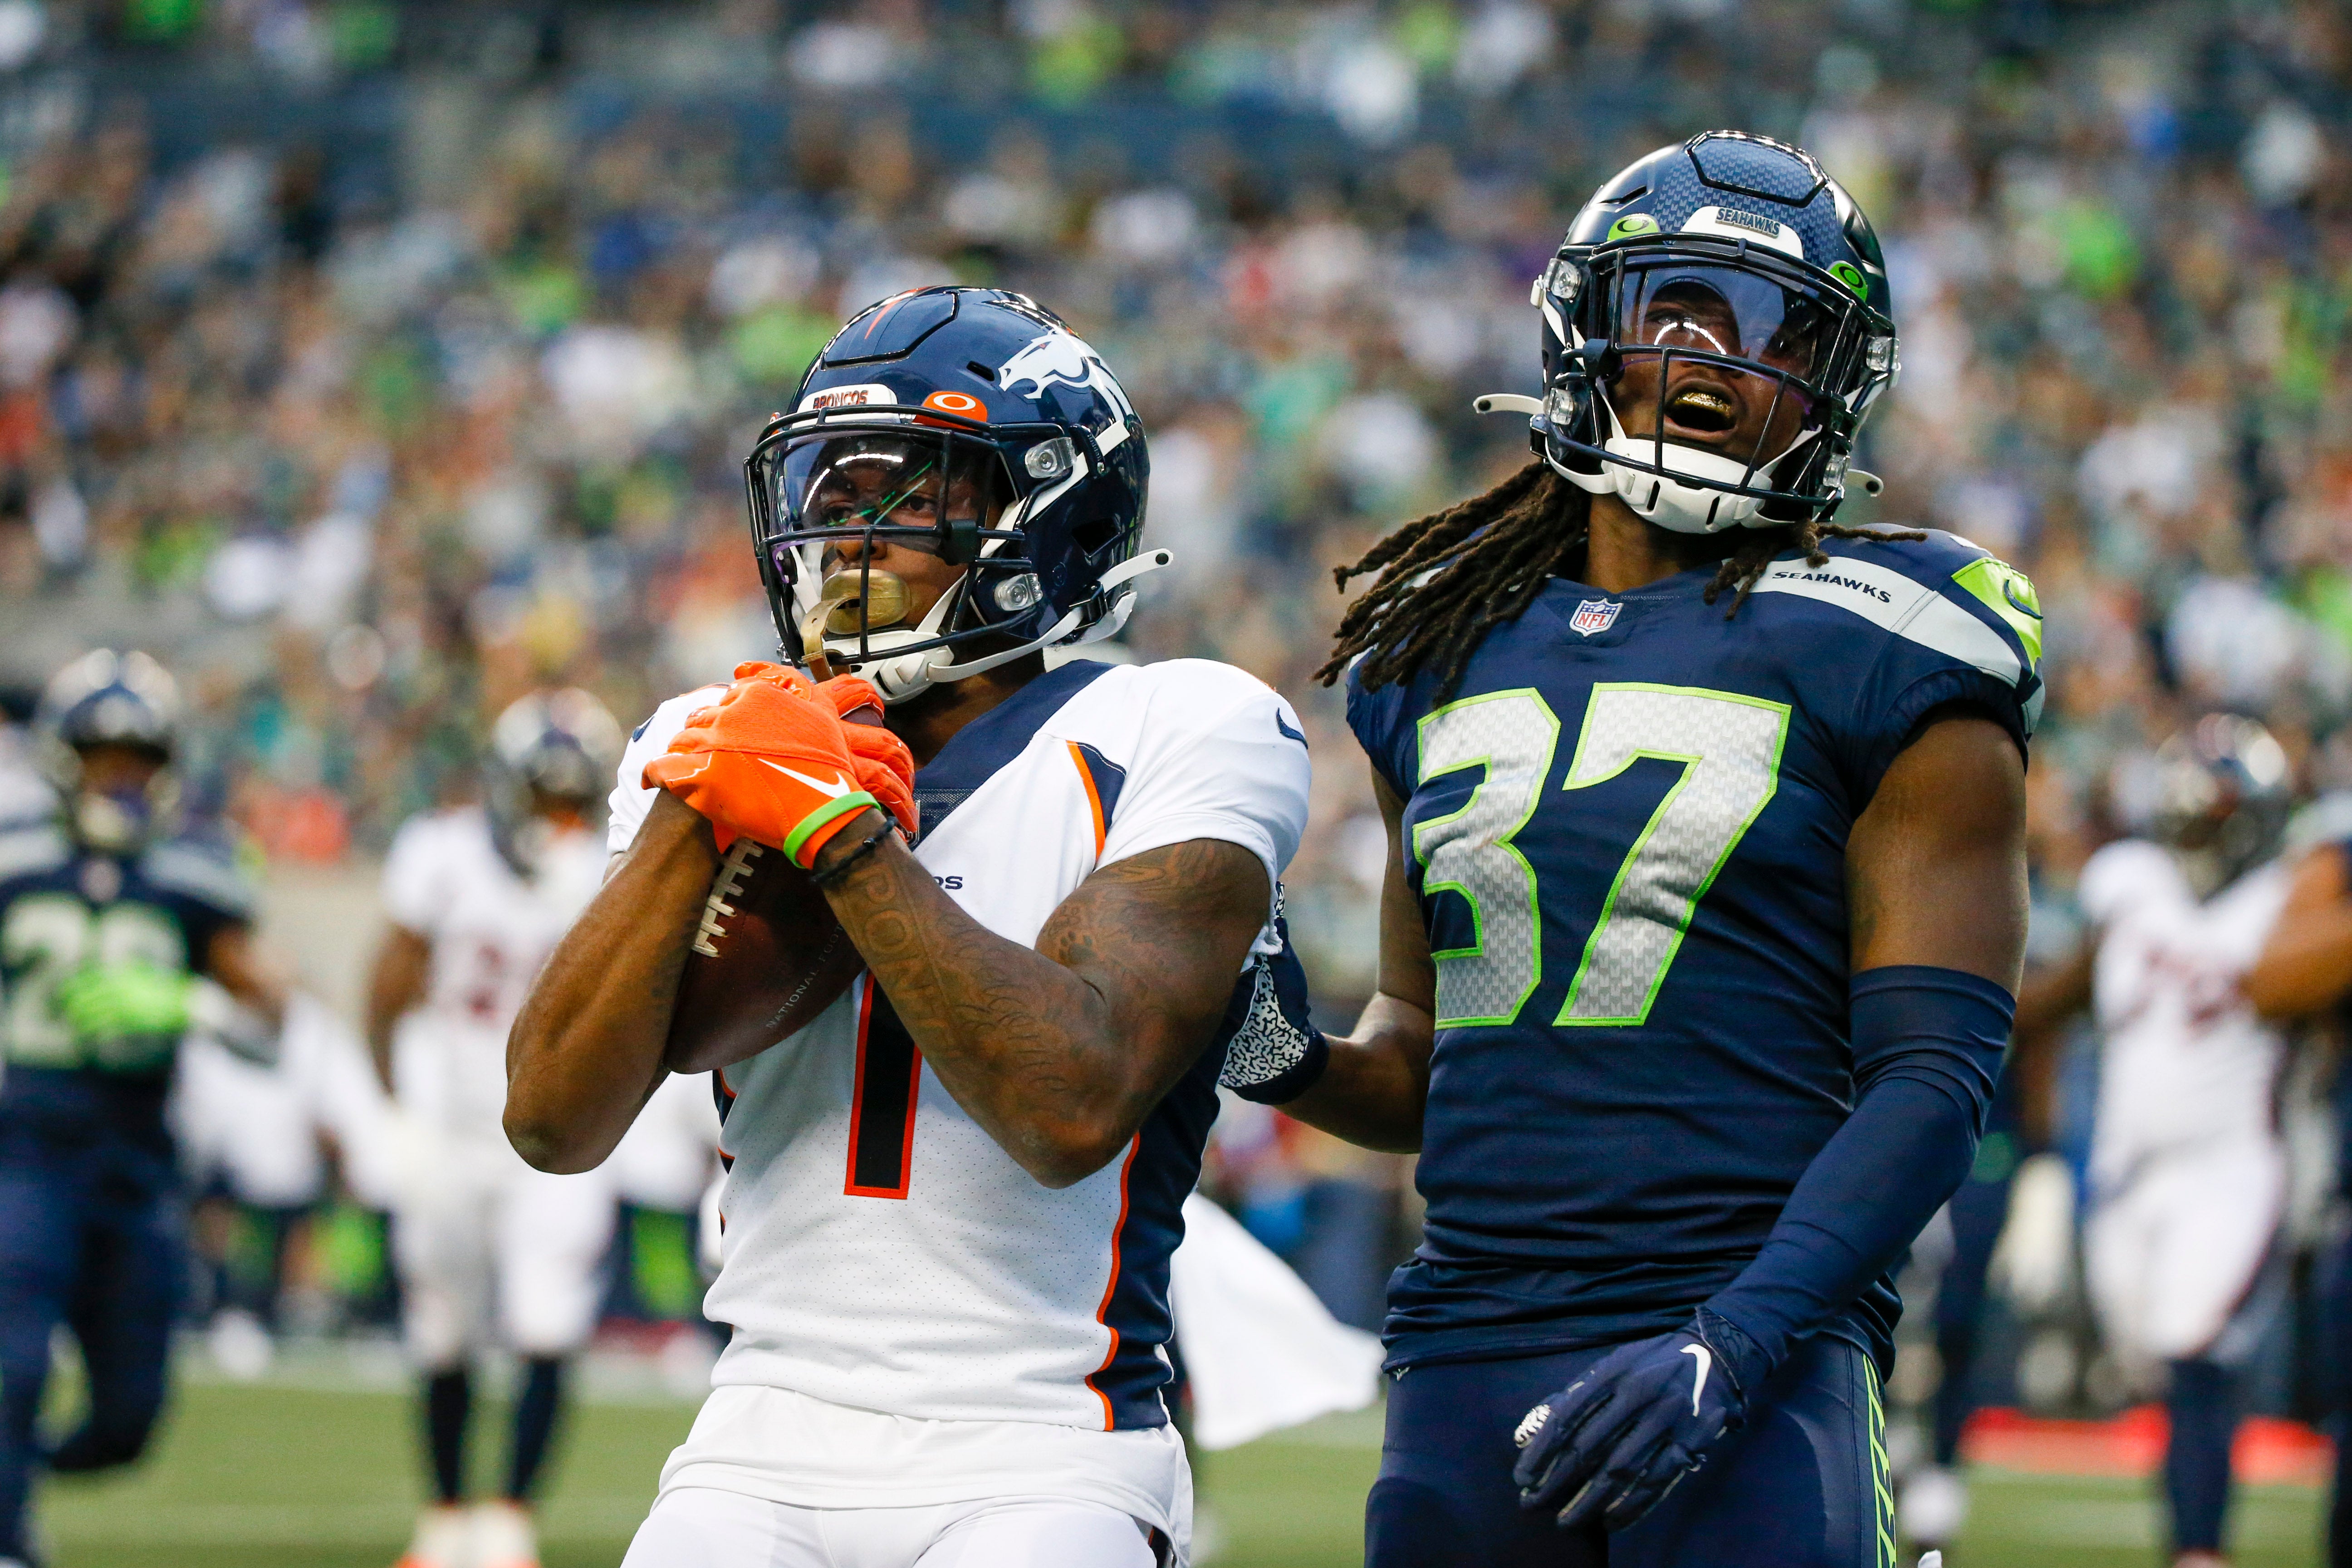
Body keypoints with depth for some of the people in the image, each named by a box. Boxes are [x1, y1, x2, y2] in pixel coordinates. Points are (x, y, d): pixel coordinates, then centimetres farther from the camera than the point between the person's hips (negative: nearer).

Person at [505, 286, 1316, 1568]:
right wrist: (694, 827, -9)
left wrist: (841, 833, -14)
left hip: (1037, 1463, -3)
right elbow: (553, 1125, 1)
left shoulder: (1173, 737, -1)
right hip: (763, 1447, 4)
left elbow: (1075, 1103, -16)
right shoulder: (718, 743, 12)